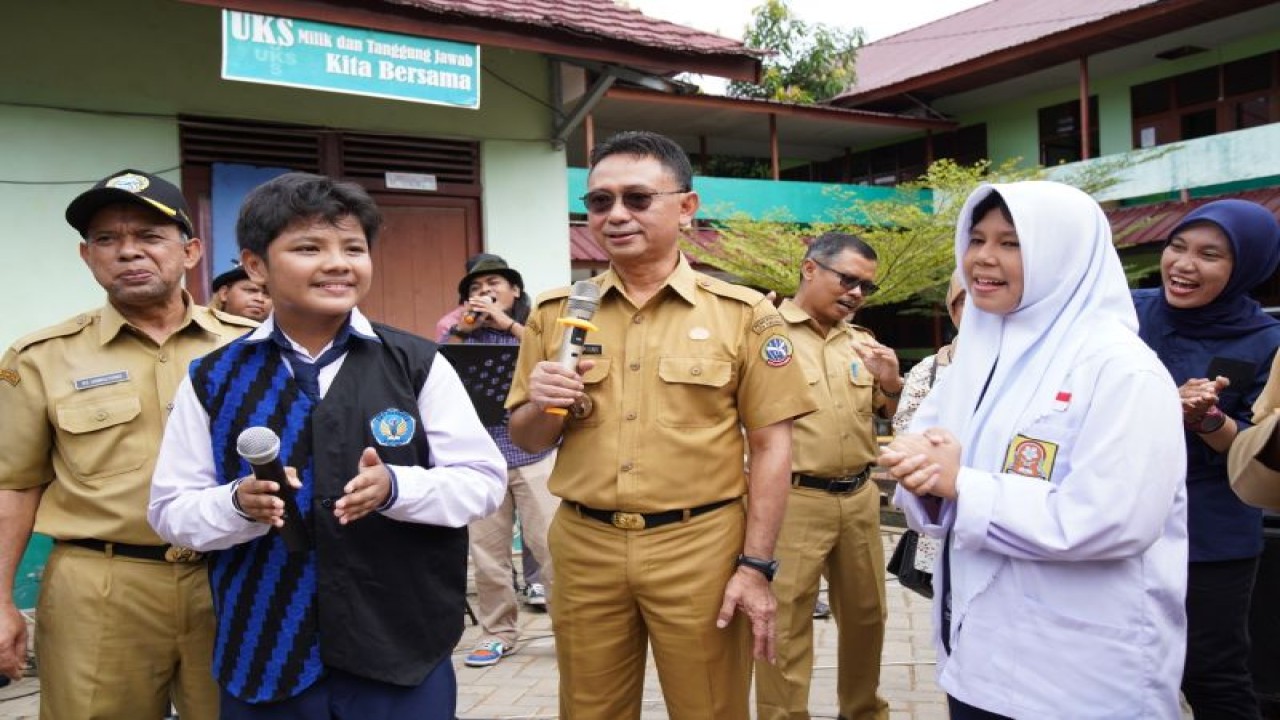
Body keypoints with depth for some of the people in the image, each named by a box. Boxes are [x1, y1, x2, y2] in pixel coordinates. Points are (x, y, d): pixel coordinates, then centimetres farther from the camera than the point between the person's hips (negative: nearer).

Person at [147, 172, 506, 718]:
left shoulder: (419, 364, -3)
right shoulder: (211, 380, 1)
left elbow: (485, 480, -3)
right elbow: (170, 509, 3)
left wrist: (395, 487, -20)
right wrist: (239, 504, -17)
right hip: (262, 659, 1)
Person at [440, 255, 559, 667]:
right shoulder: (463, 334, 13)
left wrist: (505, 322, -11)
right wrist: (463, 328, -5)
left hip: (535, 454, -2)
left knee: (551, 544, -3)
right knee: (486, 551, 6)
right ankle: (497, 632, 19)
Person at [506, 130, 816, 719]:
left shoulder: (742, 312, -3)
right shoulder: (554, 313, 4)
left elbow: (770, 445, -3)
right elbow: (526, 440, 10)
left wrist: (757, 565, -8)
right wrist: (542, 406, -11)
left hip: (700, 547, -2)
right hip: (583, 547, 3)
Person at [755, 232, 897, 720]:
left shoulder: (862, 342, 10)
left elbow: (895, 417, 14)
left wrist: (891, 385, -6)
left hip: (859, 497, 6)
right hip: (793, 500, -6)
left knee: (866, 613, 19)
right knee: (785, 625, 0)